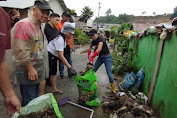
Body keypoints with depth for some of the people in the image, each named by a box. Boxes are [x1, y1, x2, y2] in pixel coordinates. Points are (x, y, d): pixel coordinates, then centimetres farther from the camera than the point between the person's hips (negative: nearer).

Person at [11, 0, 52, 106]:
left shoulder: (38, 26, 14)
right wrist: (30, 68, -18)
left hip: (36, 70, 9)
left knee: (35, 98, 19)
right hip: (27, 71, -9)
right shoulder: (24, 24, -15)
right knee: (29, 102, 1)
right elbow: (20, 50, -21)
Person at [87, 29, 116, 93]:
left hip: (107, 57, -7)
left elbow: (99, 48, -40)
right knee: (93, 70, 5)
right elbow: (90, 47, 20)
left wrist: (92, 57, -44)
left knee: (109, 73, -9)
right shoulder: (93, 41, 1)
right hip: (100, 57, 7)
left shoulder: (100, 38, -23)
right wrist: (89, 55, 3)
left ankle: (113, 89, 8)